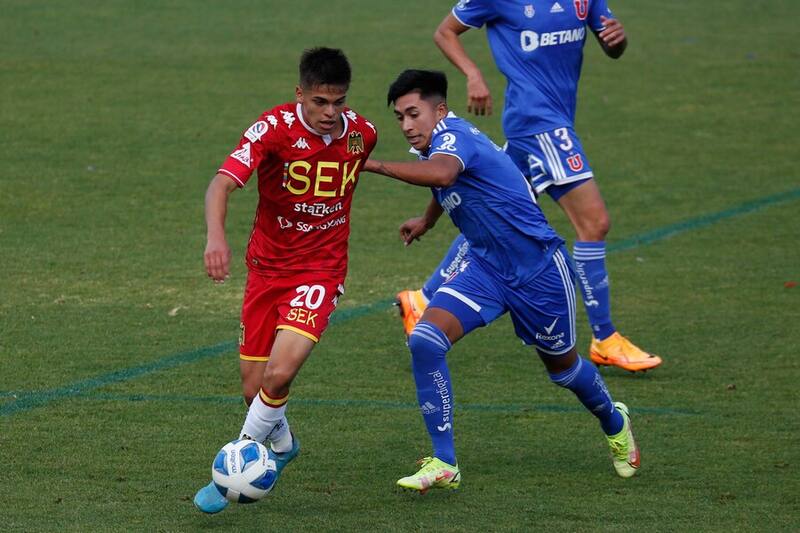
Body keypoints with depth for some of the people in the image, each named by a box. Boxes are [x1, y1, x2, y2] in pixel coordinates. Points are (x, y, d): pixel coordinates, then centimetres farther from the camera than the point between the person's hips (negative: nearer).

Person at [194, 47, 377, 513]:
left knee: (280, 373, -22)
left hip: (321, 269, 0)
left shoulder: (362, 134, -6)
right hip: (267, 265, 0)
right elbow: (222, 184, -29)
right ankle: (283, 445, 40)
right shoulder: (275, 127, -17)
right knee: (254, 388, 6)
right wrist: (217, 237, -47)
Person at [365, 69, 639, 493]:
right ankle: (444, 465, -13)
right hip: (485, 267, 7)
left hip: (539, 268, -7)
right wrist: (427, 219, 41)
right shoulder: (437, 145, 2)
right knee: (424, 340, -16)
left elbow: (442, 174, -52)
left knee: (561, 365, 15)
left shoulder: (452, 135, -26)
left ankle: (615, 423, 49)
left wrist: (375, 165, -49)